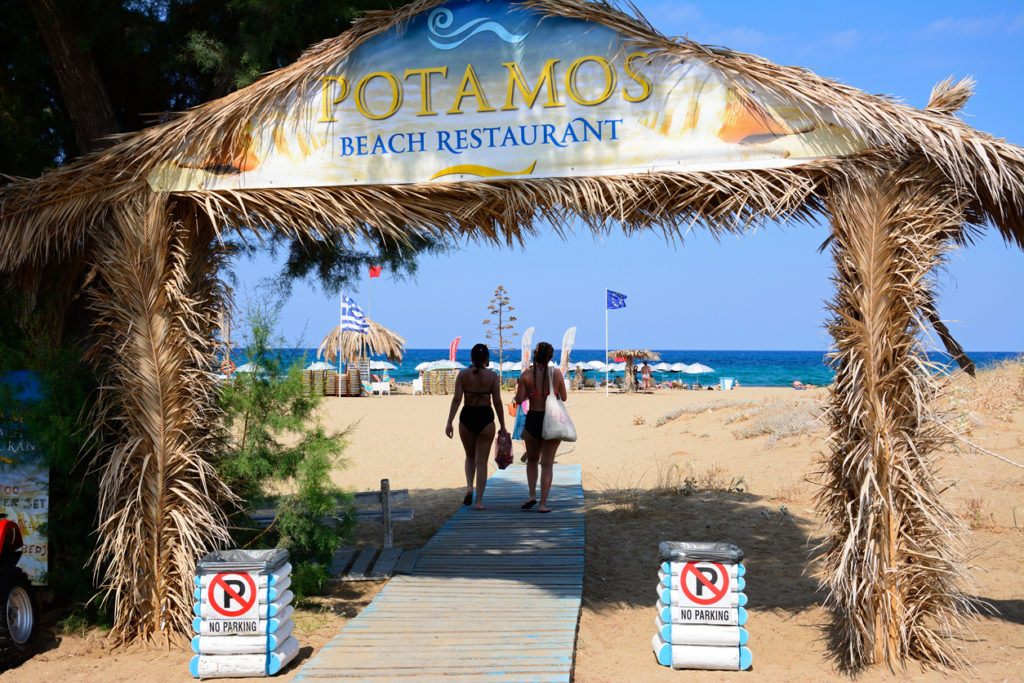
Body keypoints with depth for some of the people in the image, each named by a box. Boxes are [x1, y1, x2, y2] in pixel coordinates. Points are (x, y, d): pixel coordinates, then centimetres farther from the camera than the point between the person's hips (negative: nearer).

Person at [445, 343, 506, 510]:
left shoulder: (463, 375, -1)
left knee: (470, 456, 24)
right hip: (485, 418, -1)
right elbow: (497, 402, -5)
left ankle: (469, 486, 2)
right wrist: (502, 426, 1)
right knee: (482, 461, 6)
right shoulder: (492, 376, -3)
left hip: (467, 417, 1)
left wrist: (449, 422, -5)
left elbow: (456, 399, -7)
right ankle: (479, 501, 3)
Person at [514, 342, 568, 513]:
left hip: (533, 419, 0)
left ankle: (532, 496, 9)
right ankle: (543, 503, 0)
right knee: (547, 463, 4)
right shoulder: (556, 373, -5)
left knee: (532, 460, 21)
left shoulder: (526, 374, -6)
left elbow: (519, 400, -8)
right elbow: (564, 397, 2)